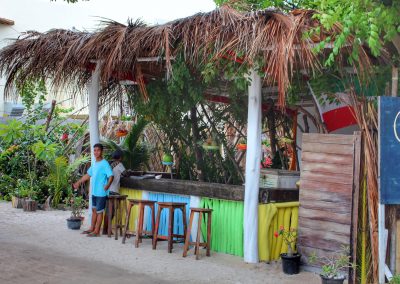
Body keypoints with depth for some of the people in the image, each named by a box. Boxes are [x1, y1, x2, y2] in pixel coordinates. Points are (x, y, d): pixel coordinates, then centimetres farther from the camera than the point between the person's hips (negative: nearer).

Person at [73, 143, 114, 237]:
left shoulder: (105, 164, -15)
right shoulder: (94, 164, 11)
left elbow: (111, 176, -23)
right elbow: (88, 175, 23)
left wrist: (107, 185, -41)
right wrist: (78, 182, 26)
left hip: (101, 193, -8)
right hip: (94, 192, 8)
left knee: (99, 211, 0)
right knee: (94, 210, 17)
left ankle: (97, 231, 7)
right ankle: (92, 228, 28)